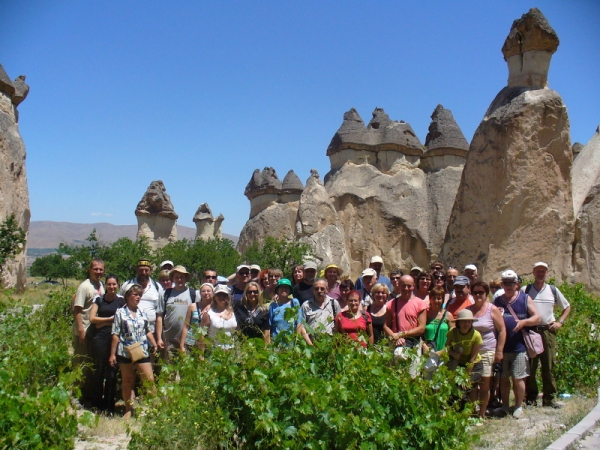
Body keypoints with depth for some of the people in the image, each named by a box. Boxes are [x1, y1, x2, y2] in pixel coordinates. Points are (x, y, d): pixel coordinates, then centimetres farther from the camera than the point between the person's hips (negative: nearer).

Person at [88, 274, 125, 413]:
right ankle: (97, 403, 15)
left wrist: (103, 322, -4)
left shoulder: (121, 300, 6)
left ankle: (109, 406, 10)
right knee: (99, 370, 2)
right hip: (99, 338, 1)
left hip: (115, 337, -1)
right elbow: (92, 318, 3)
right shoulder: (99, 299, 10)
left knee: (112, 371, 1)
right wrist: (110, 319, -3)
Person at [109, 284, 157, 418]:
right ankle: (128, 410, 23)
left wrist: (154, 344, 4)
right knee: (127, 382, 10)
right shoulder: (120, 313, -2)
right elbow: (115, 335, -3)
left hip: (142, 352, 2)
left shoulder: (143, 313, 9)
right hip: (125, 352, -2)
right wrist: (112, 354, -5)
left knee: (149, 380, -3)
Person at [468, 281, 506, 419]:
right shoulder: (468, 310, 9)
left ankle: (482, 414, 15)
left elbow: (502, 331, -1)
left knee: (485, 385, 3)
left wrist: (499, 351, -6)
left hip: (487, 352, -2)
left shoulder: (492, 310, 0)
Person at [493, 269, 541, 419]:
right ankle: (505, 406, 24)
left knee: (518, 378, 1)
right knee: (503, 378, 11)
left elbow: (537, 318, -2)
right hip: (501, 346, 3)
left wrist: (523, 322, -19)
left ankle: (518, 407, 17)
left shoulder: (525, 299, 3)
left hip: (519, 346, -3)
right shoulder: (497, 301, 12)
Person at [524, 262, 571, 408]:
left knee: (549, 366, 4)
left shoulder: (553, 290, 10)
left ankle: (549, 398, 12)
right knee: (530, 367, 1)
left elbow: (567, 307, 21)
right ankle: (531, 398, 9)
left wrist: (560, 322, 9)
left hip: (548, 331, 2)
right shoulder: (525, 290, 2)